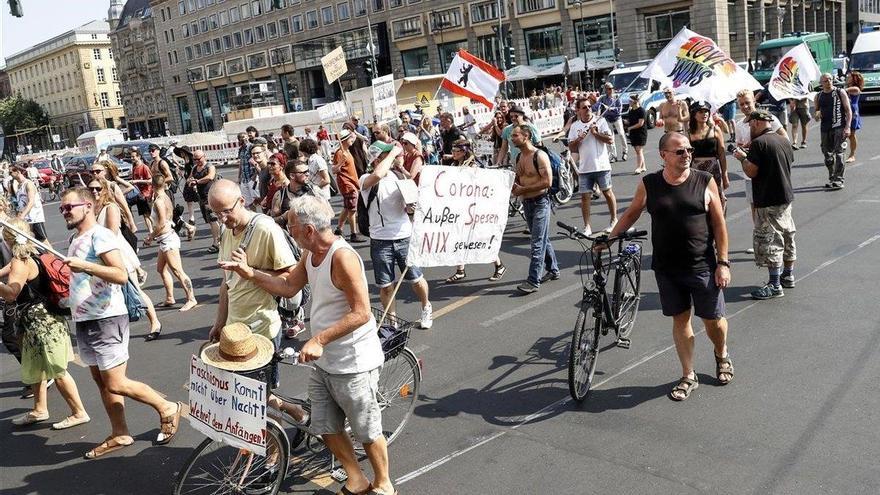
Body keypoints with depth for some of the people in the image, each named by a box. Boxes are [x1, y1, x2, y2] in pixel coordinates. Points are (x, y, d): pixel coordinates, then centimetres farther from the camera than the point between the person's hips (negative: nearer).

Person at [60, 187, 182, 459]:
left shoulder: (100, 235, -14)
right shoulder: (75, 239, 14)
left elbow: (121, 275, -25)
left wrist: (84, 265, -31)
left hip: (106, 320, -9)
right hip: (84, 321, 9)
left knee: (115, 385, -6)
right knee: (101, 381, 13)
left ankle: (168, 409, 10)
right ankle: (119, 435, 22)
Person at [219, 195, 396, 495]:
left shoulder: (342, 256, -25)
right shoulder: (311, 254, 3)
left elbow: (361, 313, -27)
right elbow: (289, 286, 13)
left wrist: (319, 339, -30)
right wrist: (250, 274, 0)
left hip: (353, 363, -9)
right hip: (323, 361, 9)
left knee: (367, 431, 9)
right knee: (326, 428, 16)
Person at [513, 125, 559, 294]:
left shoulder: (539, 156, -15)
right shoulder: (519, 156, 9)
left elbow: (547, 181, -21)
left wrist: (523, 189, -20)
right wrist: (514, 186, -1)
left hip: (540, 202, -8)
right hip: (526, 203, 8)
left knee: (537, 243, -9)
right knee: (542, 239, 18)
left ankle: (534, 281, -9)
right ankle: (553, 270, 31)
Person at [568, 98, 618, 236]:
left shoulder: (600, 121, 0)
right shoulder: (575, 126, 7)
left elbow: (610, 139, -7)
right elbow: (571, 148, 5)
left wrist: (595, 133, -15)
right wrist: (578, 139, -12)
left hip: (601, 166, -2)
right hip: (584, 168, 2)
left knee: (607, 192, 7)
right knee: (585, 196, 1)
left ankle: (614, 220, 23)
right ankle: (587, 227, 8)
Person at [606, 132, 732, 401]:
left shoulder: (705, 182, -5)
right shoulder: (649, 184, -2)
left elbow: (719, 224, -2)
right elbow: (632, 212, 14)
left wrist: (723, 262, -5)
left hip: (703, 267, -1)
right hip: (666, 268, 1)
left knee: (713, 319, 8)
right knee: (680, 319, 10)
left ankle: (722, 355, 42)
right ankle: (688, 377, 24)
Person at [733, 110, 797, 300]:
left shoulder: (758, 143, -17)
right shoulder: (784, 141, 9)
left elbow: (751, 172, -20)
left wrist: (742, 158, -1)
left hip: (769, 201, -9)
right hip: (786, 196, 9)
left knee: (769, 240, -4)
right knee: (787, 235, 19)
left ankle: (775, 285, -2)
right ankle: (788, 275, 31)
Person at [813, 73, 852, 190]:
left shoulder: (840, 92, 1)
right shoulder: (818, 96, 12)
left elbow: (848, 110, -2)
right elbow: (816, 111, 22)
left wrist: (848, 127, -12)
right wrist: (817, 114, -5)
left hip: (839, 127, -5)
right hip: (825, 128, 5)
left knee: (839, 153, -11)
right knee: (827, 154, 9)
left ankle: (839, 180, -12)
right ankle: (831, 178, 21)